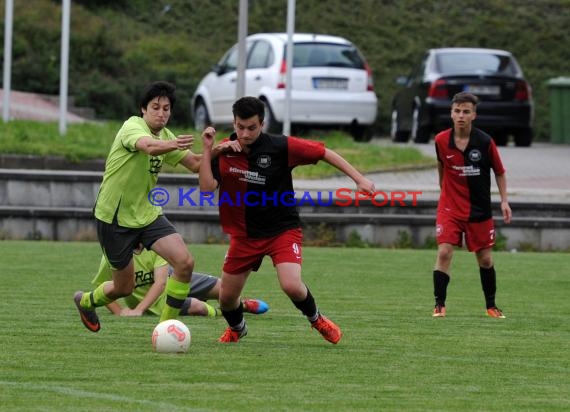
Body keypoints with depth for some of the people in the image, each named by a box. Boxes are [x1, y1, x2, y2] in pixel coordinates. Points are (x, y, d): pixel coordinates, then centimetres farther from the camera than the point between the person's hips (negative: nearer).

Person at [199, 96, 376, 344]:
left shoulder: (280, 147, -16)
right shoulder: (223, 151, -8)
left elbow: (324, 153, -7)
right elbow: (206, 188, -17)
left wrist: (359, 179, -10)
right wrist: (207, 149, -23)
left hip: (282, 230, -3)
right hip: (244, 234, 3)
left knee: (291, 285, -25)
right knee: (227, 297, 7)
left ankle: (316, 319, 8)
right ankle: (237, 328, 43)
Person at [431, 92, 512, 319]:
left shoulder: (485, 142, -11)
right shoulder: (441, 140, -7)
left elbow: (499, 172, 1)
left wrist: (504, 200, -7)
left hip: (480, 211, 0)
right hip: (450, 207, 0)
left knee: (485, 259, 8)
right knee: (444, 252, -15)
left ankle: (491, 305, 25)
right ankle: (439, 304, -8)